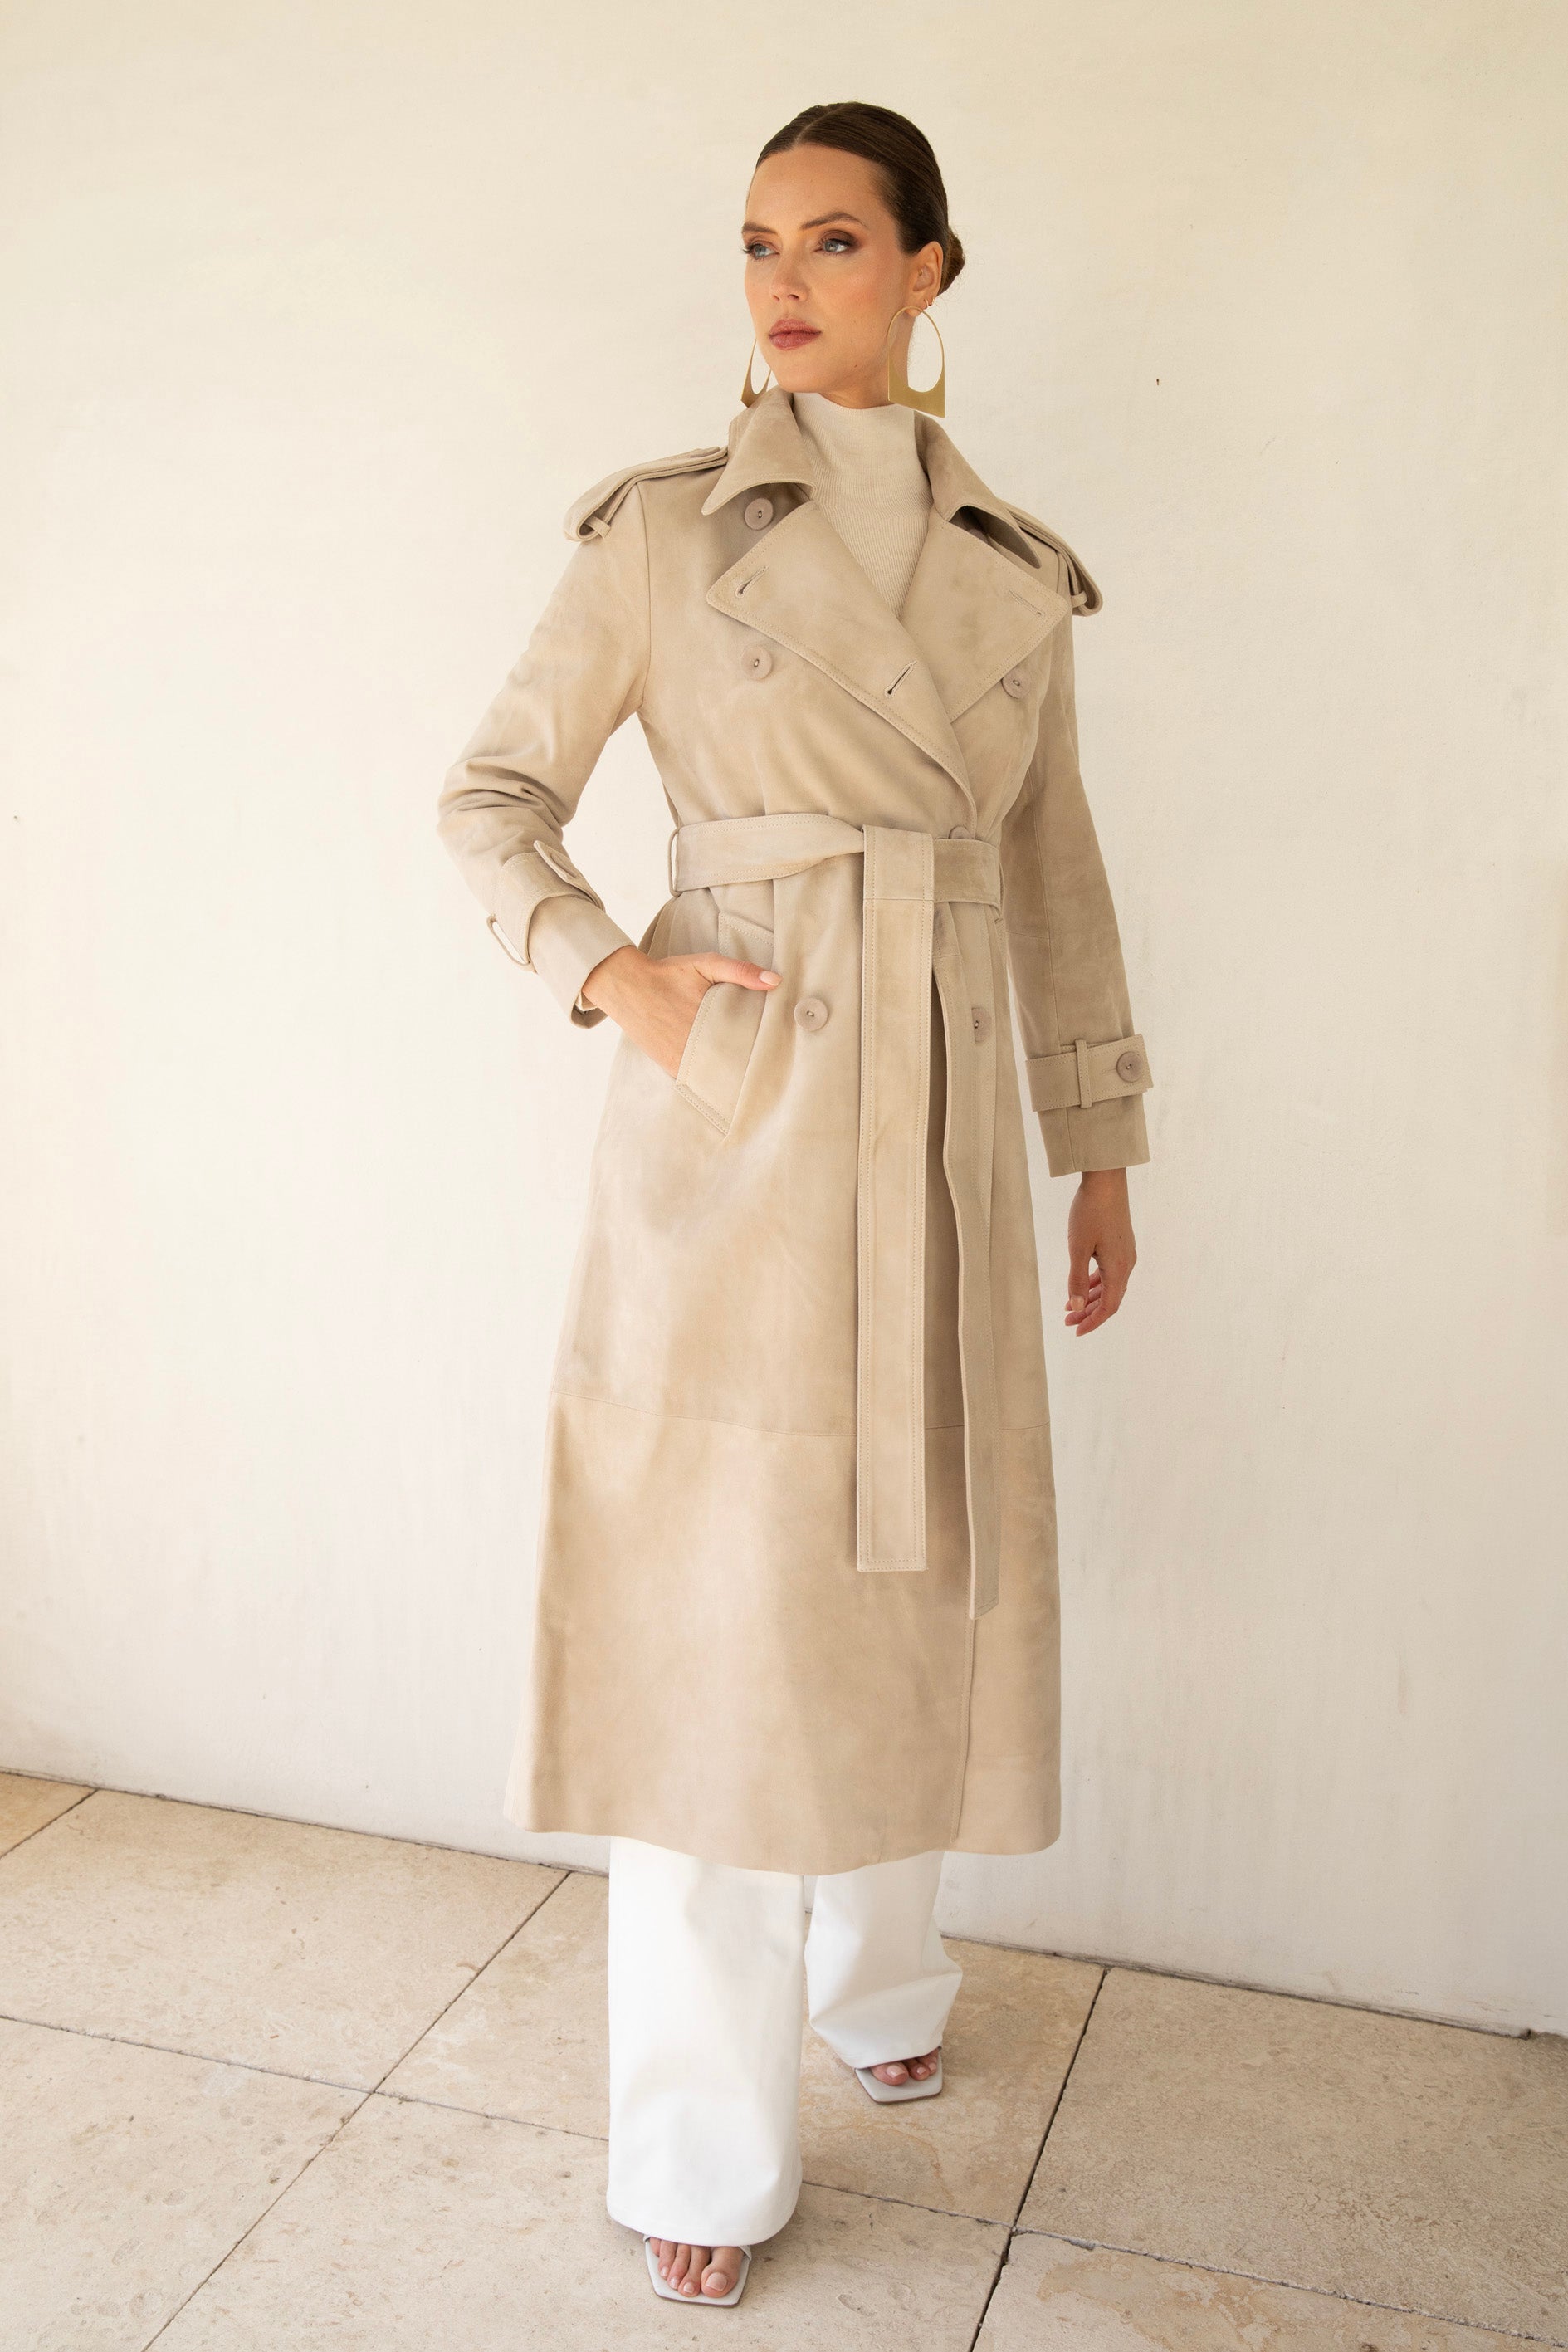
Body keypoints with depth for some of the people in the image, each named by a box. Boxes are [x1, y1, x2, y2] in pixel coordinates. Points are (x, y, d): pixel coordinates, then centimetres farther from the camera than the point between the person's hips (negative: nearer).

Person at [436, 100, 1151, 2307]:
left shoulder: (1018, 570, 11)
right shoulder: (665, 527, 1)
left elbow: (1056, 877, 14)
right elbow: (495, 796, 5)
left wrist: (1103, 1153, 14)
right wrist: (606, 978, -12)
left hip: (943, 1120, 4)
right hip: (731, 1110, -3)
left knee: (908, 1569, 14)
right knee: (714, 1605, 0)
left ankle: (879, 1972, 43)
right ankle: (705, 2143, 20)